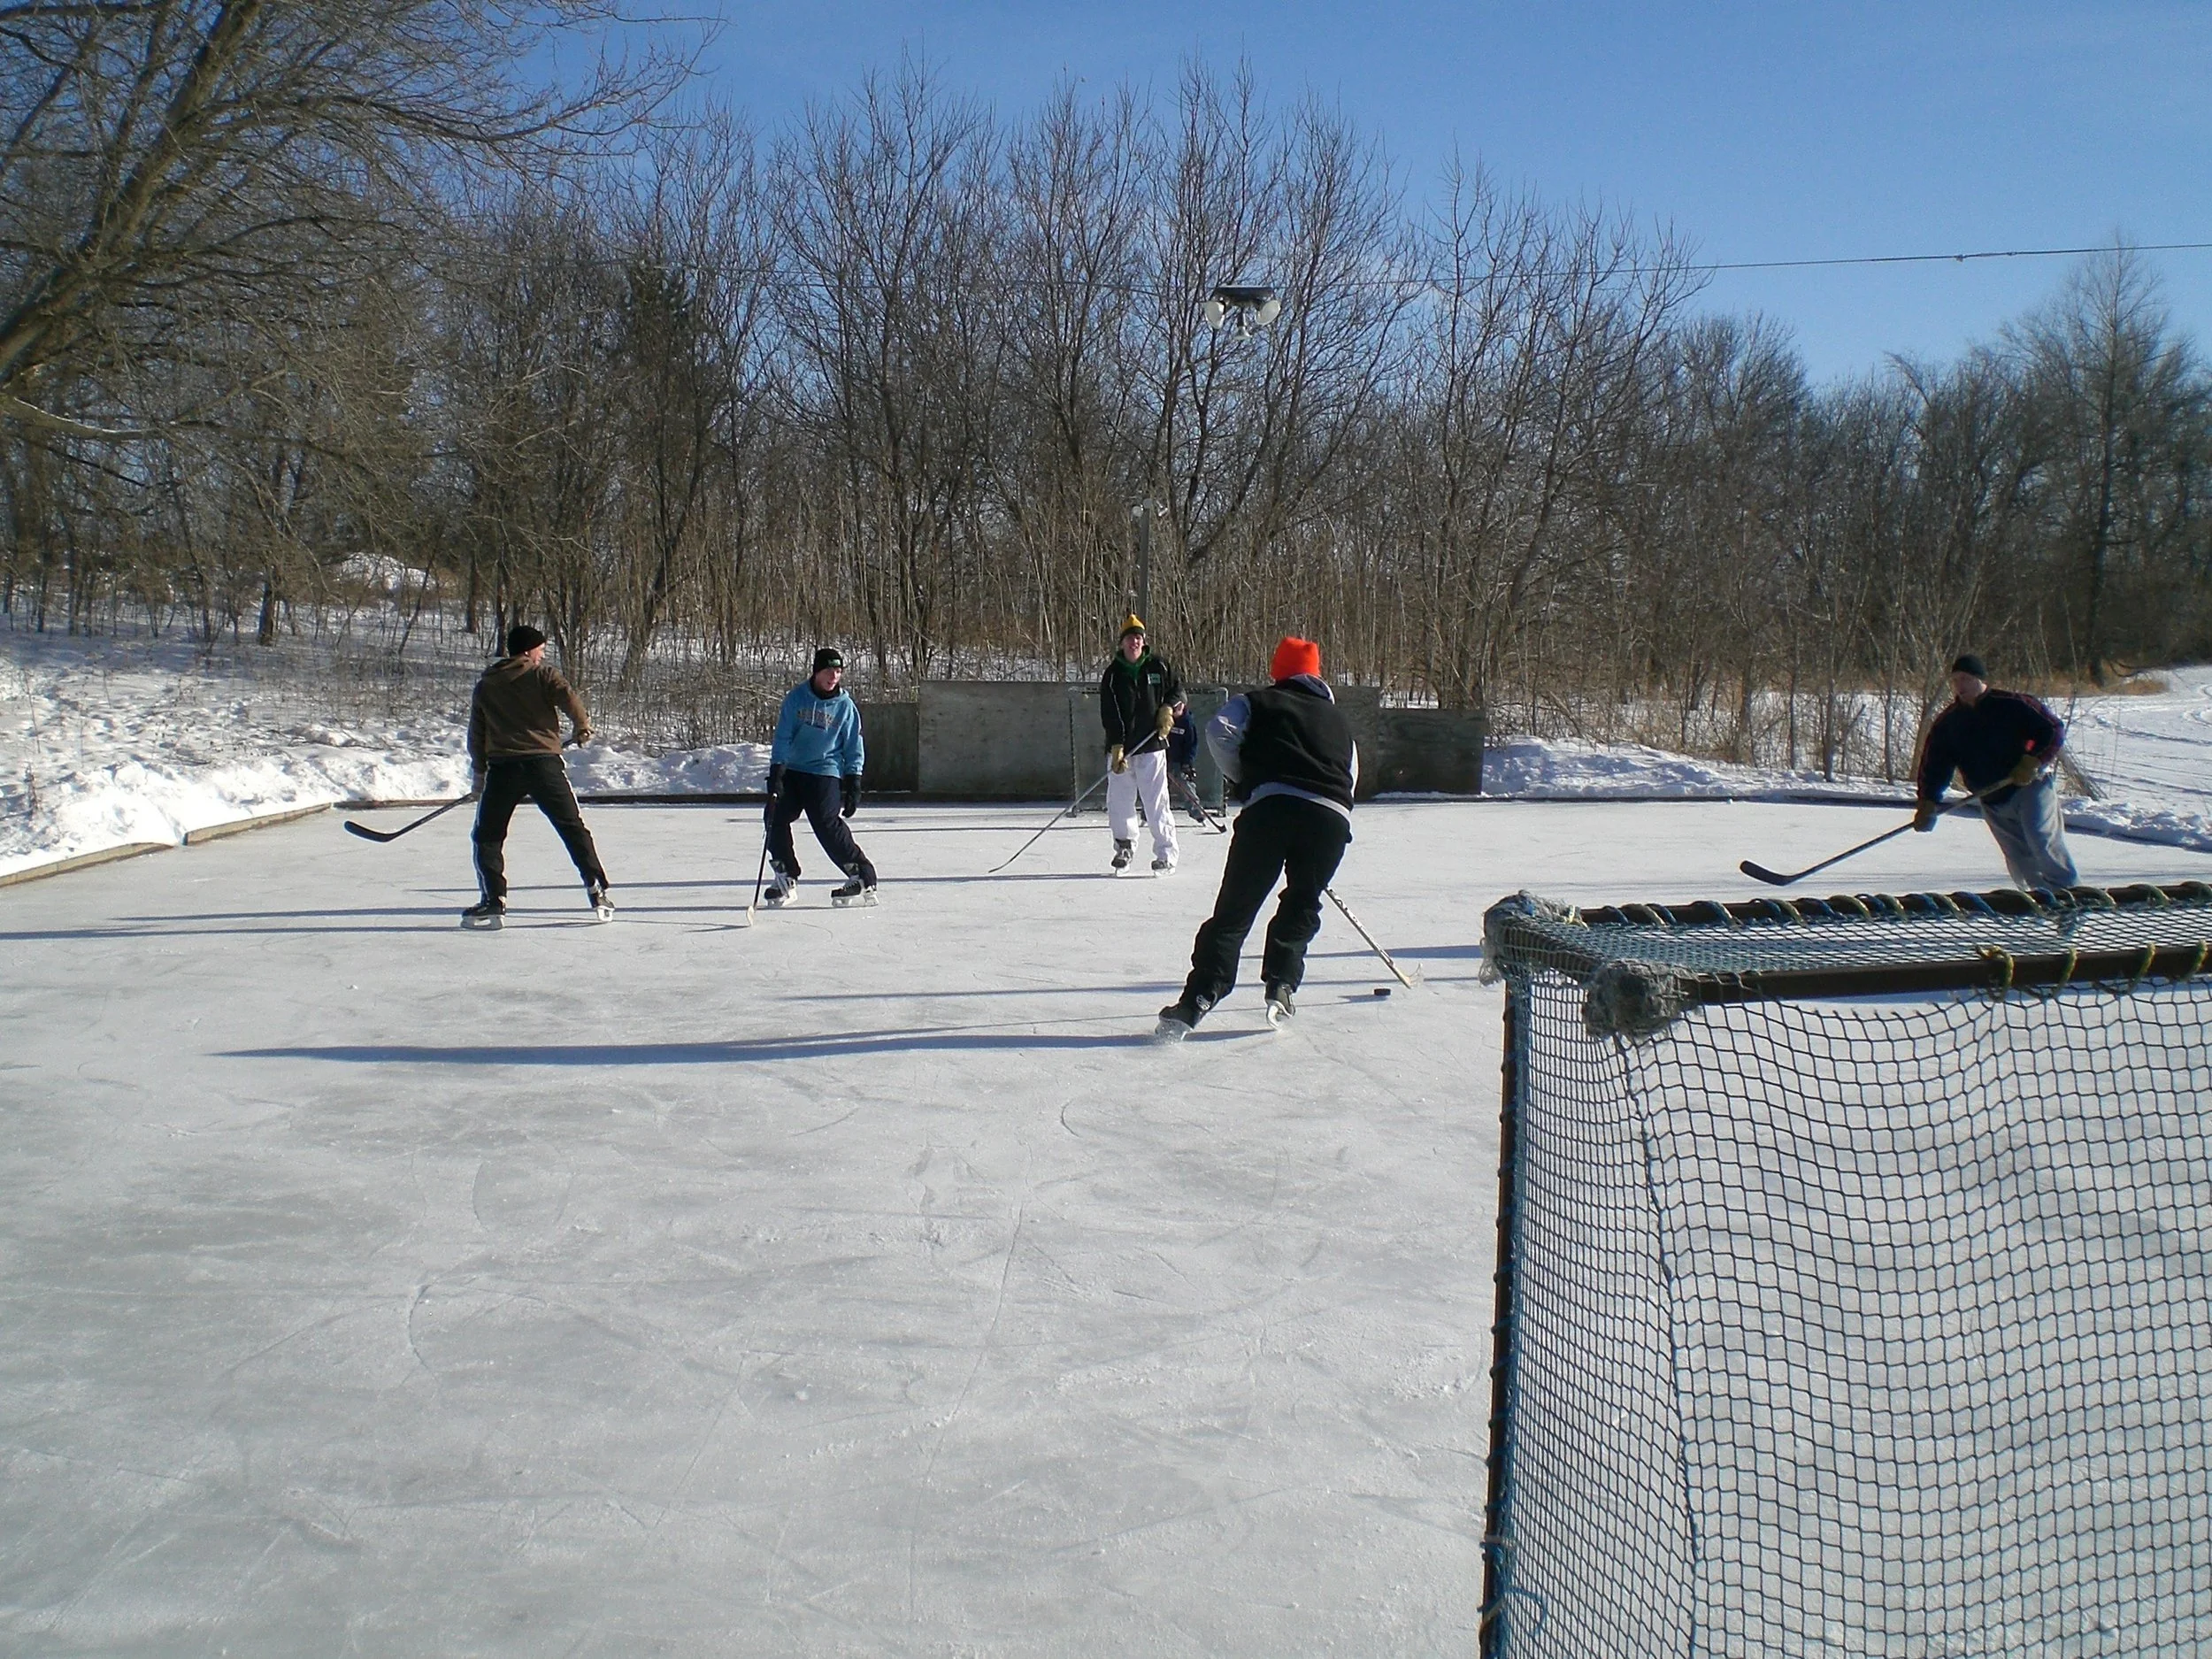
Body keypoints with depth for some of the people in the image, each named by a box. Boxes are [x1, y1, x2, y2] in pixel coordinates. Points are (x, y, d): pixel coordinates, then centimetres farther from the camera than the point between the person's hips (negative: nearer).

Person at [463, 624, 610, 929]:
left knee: (487, 837, 11)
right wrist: (583, 726, 7)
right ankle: (597, 890, 7)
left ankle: (494, 901, 2)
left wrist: (480, 773, 25)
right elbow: (569, 698, -12)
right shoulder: (543, 675, 4)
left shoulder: (485, 685, 15)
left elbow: (476, 734, 17)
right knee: (573, 829, 9)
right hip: (544, 763, -2)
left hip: (501, 768, 2)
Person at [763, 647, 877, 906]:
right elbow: (783, 736, -6)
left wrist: (853, 783, -3)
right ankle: (786, 879, 10)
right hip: (792, 770, 3)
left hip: (826, 772, -3)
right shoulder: (797, 698, -2)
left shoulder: (845, 706, -2)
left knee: (828, 825, -16)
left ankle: (863, 877, -9)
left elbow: (853, 747, 4)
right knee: (775, 817, -6)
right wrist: (776, 772, -16)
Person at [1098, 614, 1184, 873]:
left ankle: (1166, 854, 1)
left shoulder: (1158, 665, 4)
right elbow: (1109, 714, -7)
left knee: (1156, 802, -6)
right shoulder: (1112, 674, 0)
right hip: (1121, 748, 1)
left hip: (1151, 745, -1)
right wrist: (1116, 748, -16)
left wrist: (1168, 708, -3)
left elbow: (1177, 689, 18)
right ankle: (1124, 845, 27)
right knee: (1119, 801, 4)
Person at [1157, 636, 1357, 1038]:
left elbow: (1220, 731, 1)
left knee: (1234, 909, -1)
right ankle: (1281, 986, 14)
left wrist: (1243, 780, 13)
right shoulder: (1338, 718, 31)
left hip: (1273, 805, -3)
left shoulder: (1259, 702, 20)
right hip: (1332, 817, 3)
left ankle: (1198, 999, -10)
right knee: (1302, 905, 24)